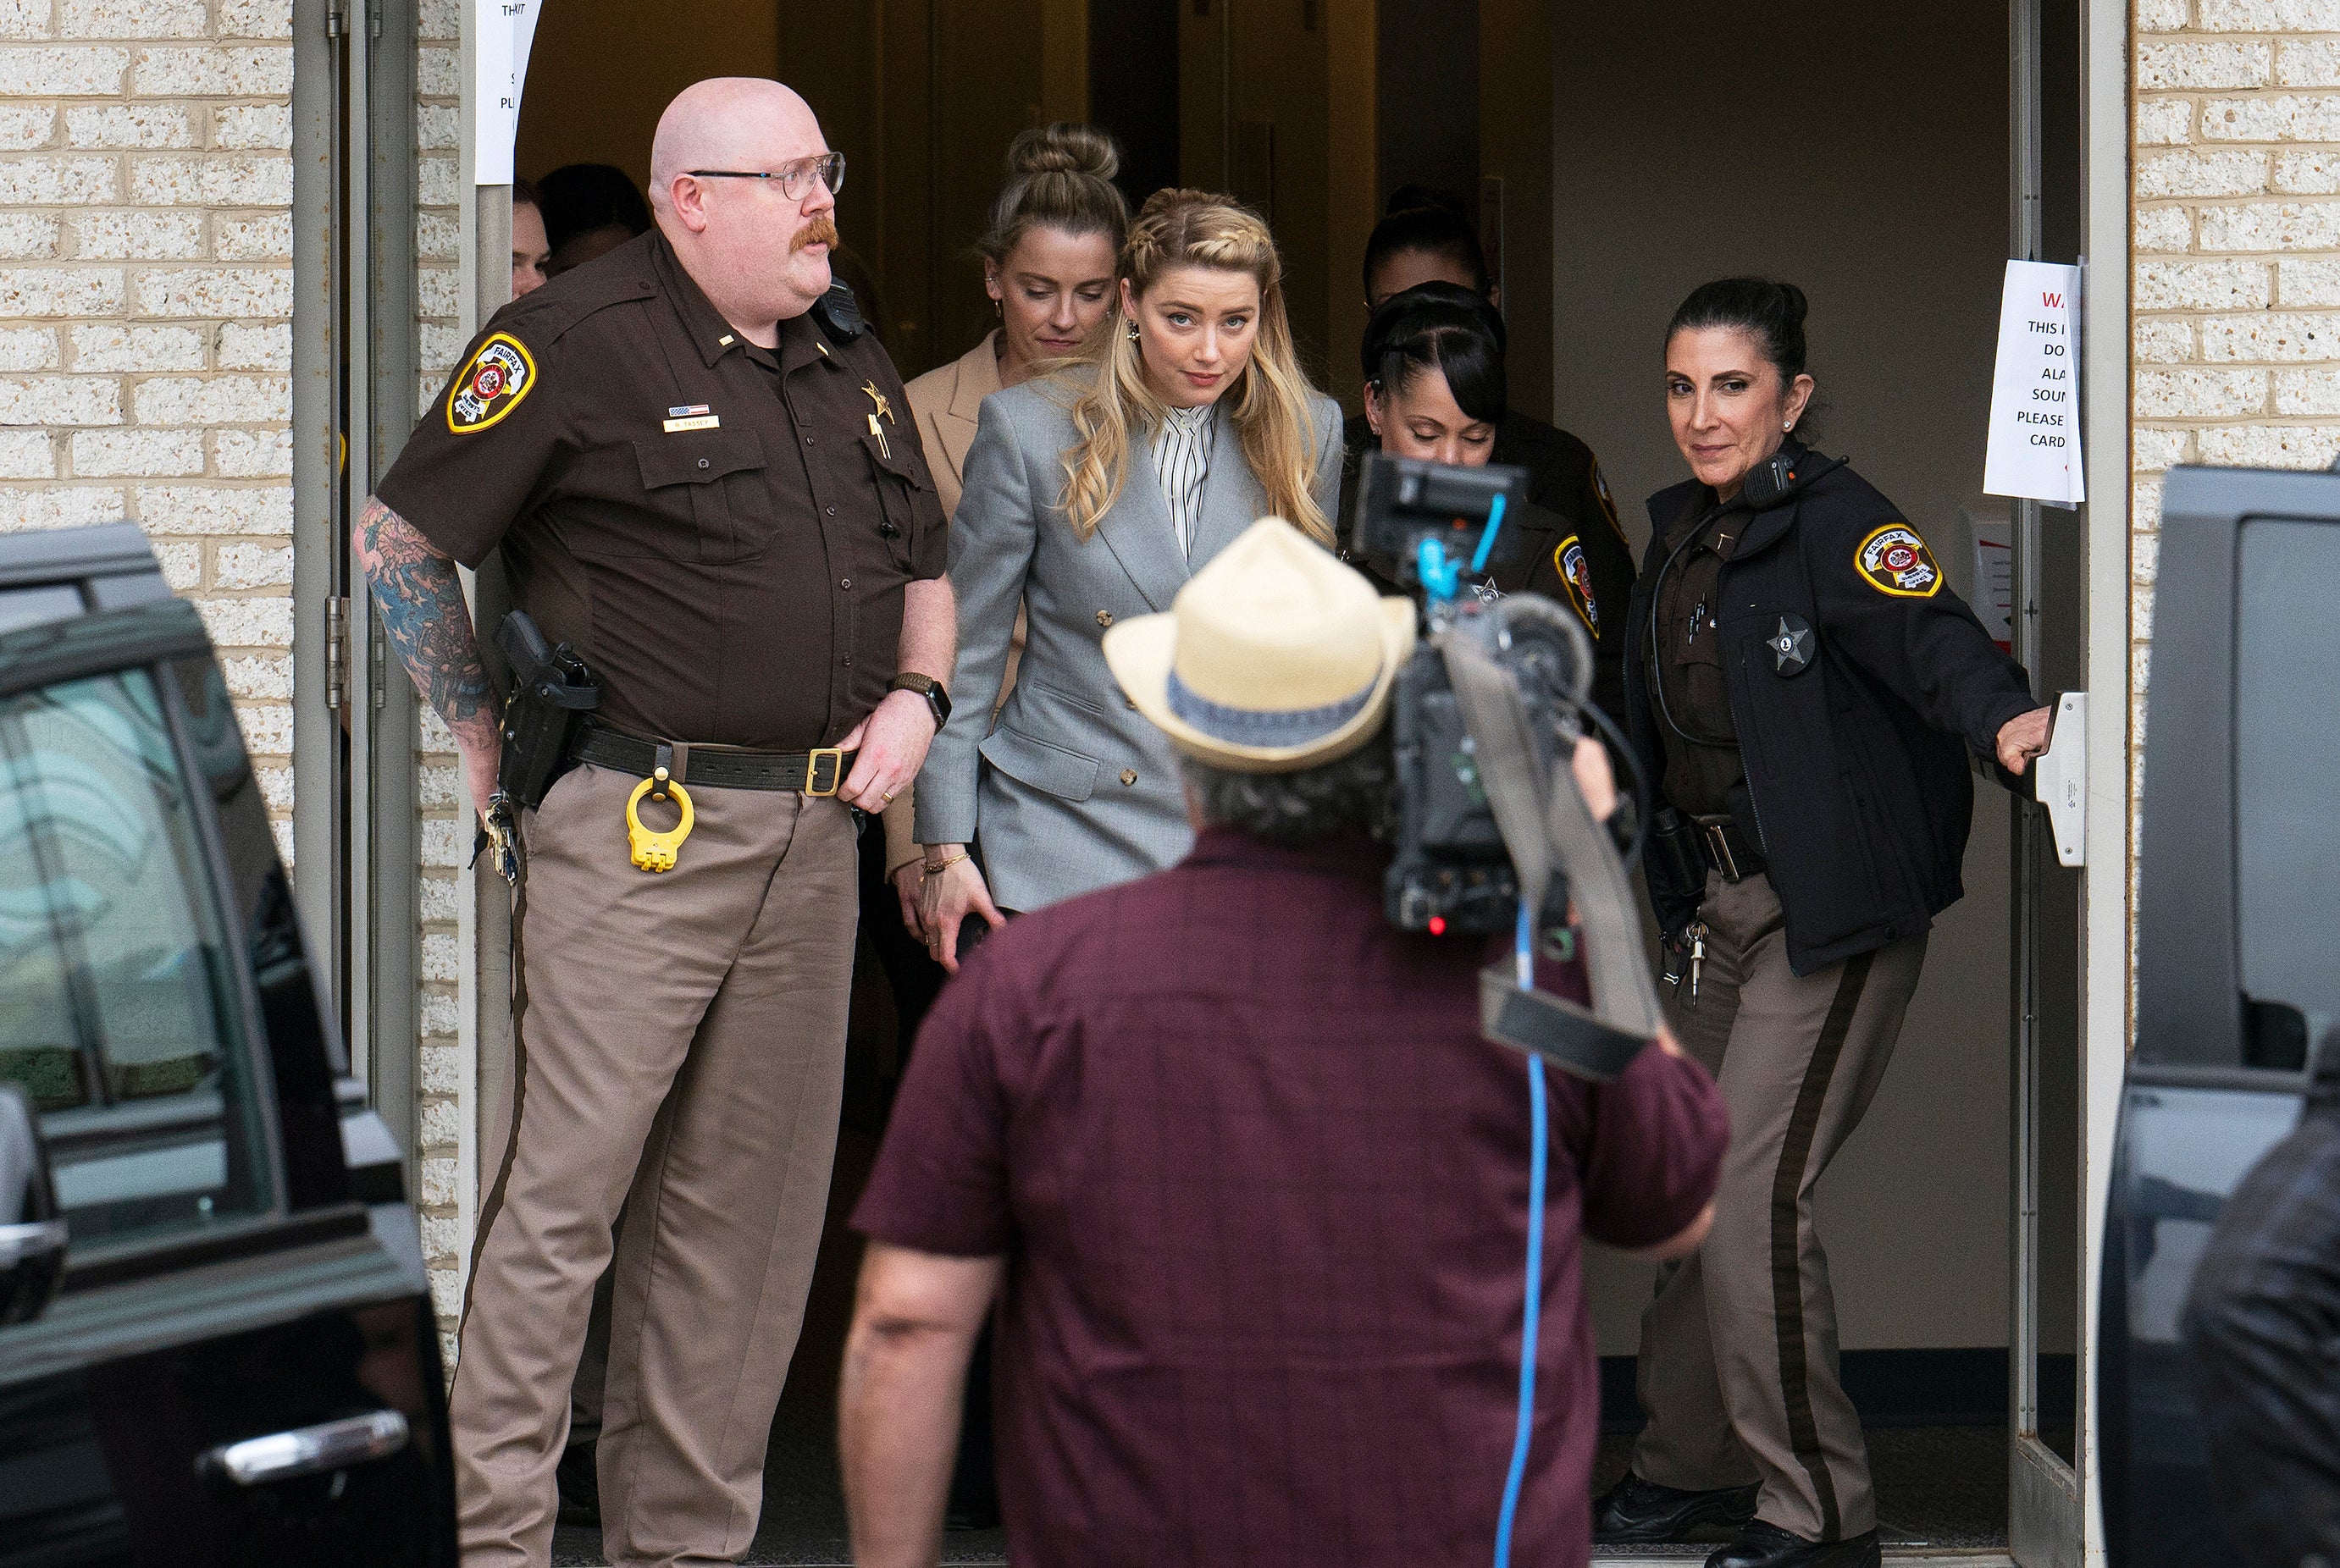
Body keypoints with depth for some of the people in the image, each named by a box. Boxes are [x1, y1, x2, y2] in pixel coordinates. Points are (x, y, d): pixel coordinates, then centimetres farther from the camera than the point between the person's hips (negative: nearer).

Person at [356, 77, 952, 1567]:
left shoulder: (853, 363, 16)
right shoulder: (579, 342, -7)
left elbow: (923, 567, 27)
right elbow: (399, 537, -4)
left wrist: (916, 695, 8)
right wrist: (482, 738, -2)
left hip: (812, 833, 7)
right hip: (640, 830, -7)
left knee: (747, 1213, 10)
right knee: (558, 1190, -9)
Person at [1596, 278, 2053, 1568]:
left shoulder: (1834, 526, -14)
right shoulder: (1683, 535, 11)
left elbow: (1925, 633, -33)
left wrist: (2000, 716, -52)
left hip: (1834, 914, -8)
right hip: (1722, 907, 9)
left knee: (1752, 1190, -14)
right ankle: (1690, 1464, 30)